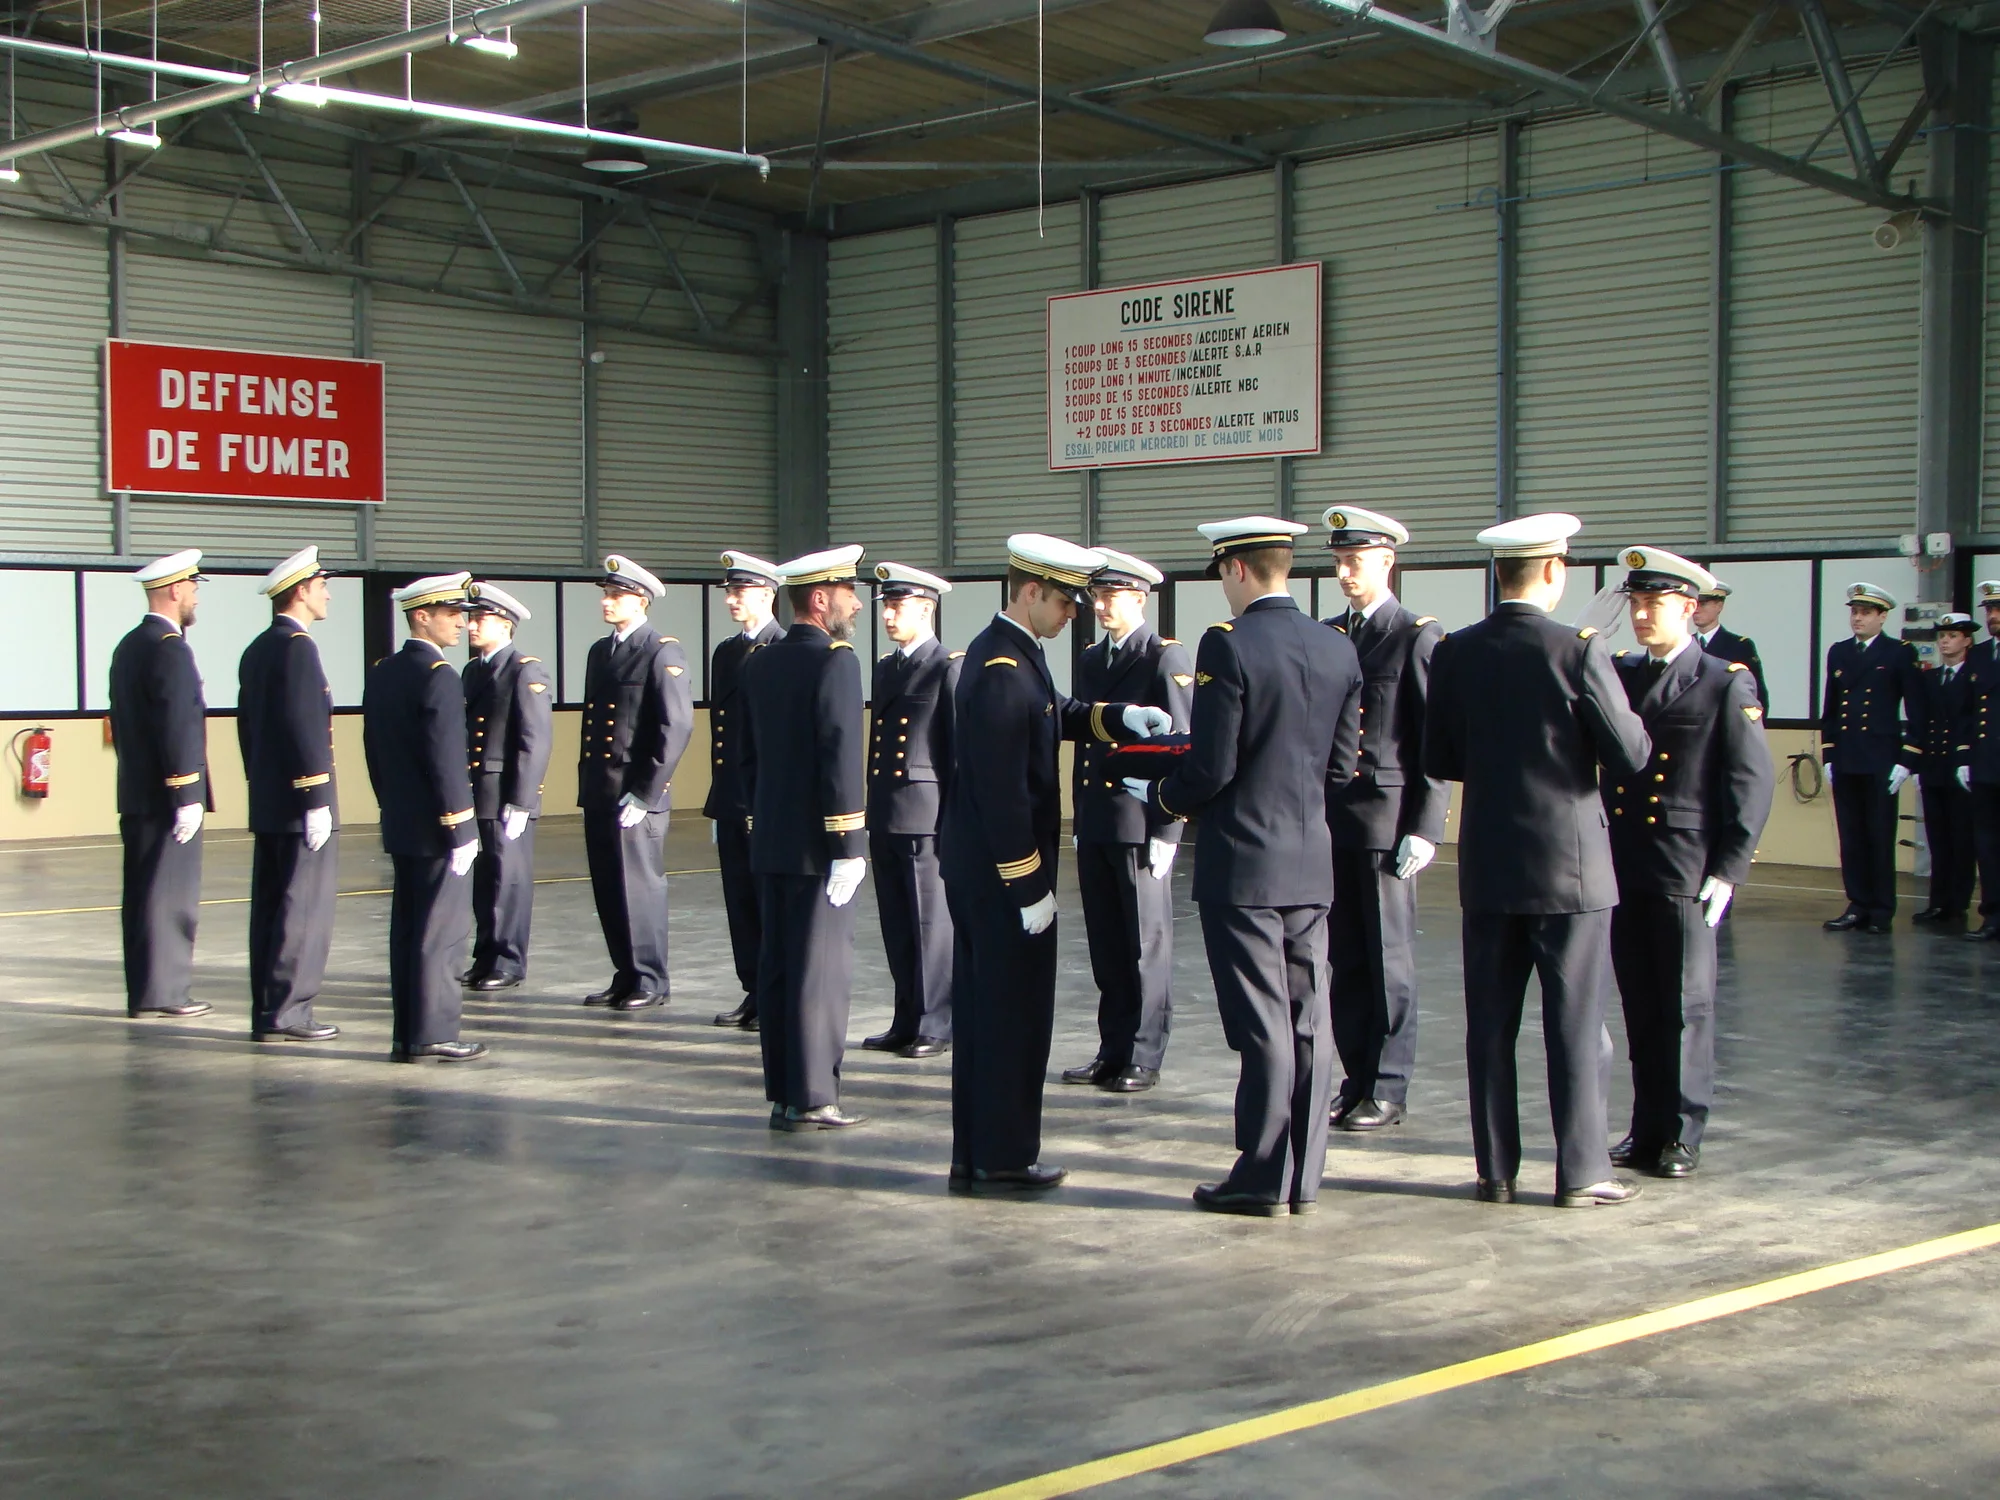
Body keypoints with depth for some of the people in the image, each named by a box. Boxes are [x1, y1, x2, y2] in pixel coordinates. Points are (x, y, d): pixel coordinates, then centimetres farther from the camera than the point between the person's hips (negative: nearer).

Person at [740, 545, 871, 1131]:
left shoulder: (759, 664, 11)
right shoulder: (835, 661, -13)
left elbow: (749, 755, 15)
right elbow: (841, 758, -18)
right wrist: (850, 845, -16)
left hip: (769, 840, 8)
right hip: (817, 842, -8)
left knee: (776, 967, 10)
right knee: (821, 970, -3)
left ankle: (781, 1094, 16)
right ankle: (812, 1099, 0)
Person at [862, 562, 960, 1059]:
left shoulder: (950, 668, -7)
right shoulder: (885, 669, 17)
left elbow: (962, 746, -9)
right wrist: (874, 812, 17)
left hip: (925, 816, -7)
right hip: (885, 817, 8)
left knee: (931, 924, -1)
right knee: (896, 926, 11)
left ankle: (935, 1027, 6)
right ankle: (906, 1024, 18)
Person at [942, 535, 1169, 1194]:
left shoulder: (1005, 652, 10)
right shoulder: (1003, 669, -21)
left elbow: (1056, 715, 23)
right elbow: (1003, 791, -23)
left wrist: (1119, 717, 6)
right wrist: (1030, 888, -21)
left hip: (974, 869, 10)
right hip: (1003, 876, -10)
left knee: (980, 1010, 14)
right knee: (1015, 1014, 0)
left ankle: (973, 1154, 21)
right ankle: (1006, 1157, 8)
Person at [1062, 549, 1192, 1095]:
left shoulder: (1167, 659, -6)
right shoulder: (1090, 660, 15)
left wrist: (1166, 831, -14)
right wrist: (1079, 819, 16)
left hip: (1140, 824, -7)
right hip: (1093, 821, 7)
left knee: (1146, 945, 1)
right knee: (1106, 946, 11)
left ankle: (1144, 1058, 7)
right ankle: (1113, 1052, 18)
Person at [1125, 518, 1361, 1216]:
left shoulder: (1228, 646, -14)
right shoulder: (1339, 649, 7)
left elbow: (1211, 767, -15)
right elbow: (1340, 765, 11)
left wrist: (1160, 796, 4)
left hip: (1242, 862, -6)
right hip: (1312, 862, 6)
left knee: (1262, 1025, -2)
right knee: (1308, 1020, 9)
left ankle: (1263, 1179, 4)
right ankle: (1302, 1176, 16)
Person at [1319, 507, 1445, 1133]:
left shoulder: (1419, 636, -5)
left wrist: (1425, 829, -13)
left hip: (1387, 818, -6)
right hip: (1332, 819, 6)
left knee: (1388, 961, 1)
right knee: (1345, 958, 10)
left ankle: (1387, 1091, 7)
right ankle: (1355, 1080, 18)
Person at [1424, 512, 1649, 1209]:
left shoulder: (1456, 652, 0)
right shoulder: (1577, 651, -13)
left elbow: (1437, 758, 6)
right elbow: (1631, 753, -10)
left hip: (1487, 864, 4)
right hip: (1569, 863, -4)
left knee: (1490, 1023, 10)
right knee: (1576, 1023, 4)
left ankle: (1495, 1170, 15)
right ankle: (1581, 1171, 9)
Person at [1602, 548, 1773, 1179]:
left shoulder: (1727, 683, -3)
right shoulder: (1616, 674, 11)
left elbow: (1752, 783, -5)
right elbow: (1605, 760, 13)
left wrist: (1729, 871, -10)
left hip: (1686, 870, -4)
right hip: (1622, 865, 5)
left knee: (1687, 1004, 0)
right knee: (1639, 1004, 10)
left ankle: (1683, 1136, 9)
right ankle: (1647, 1128, 18)